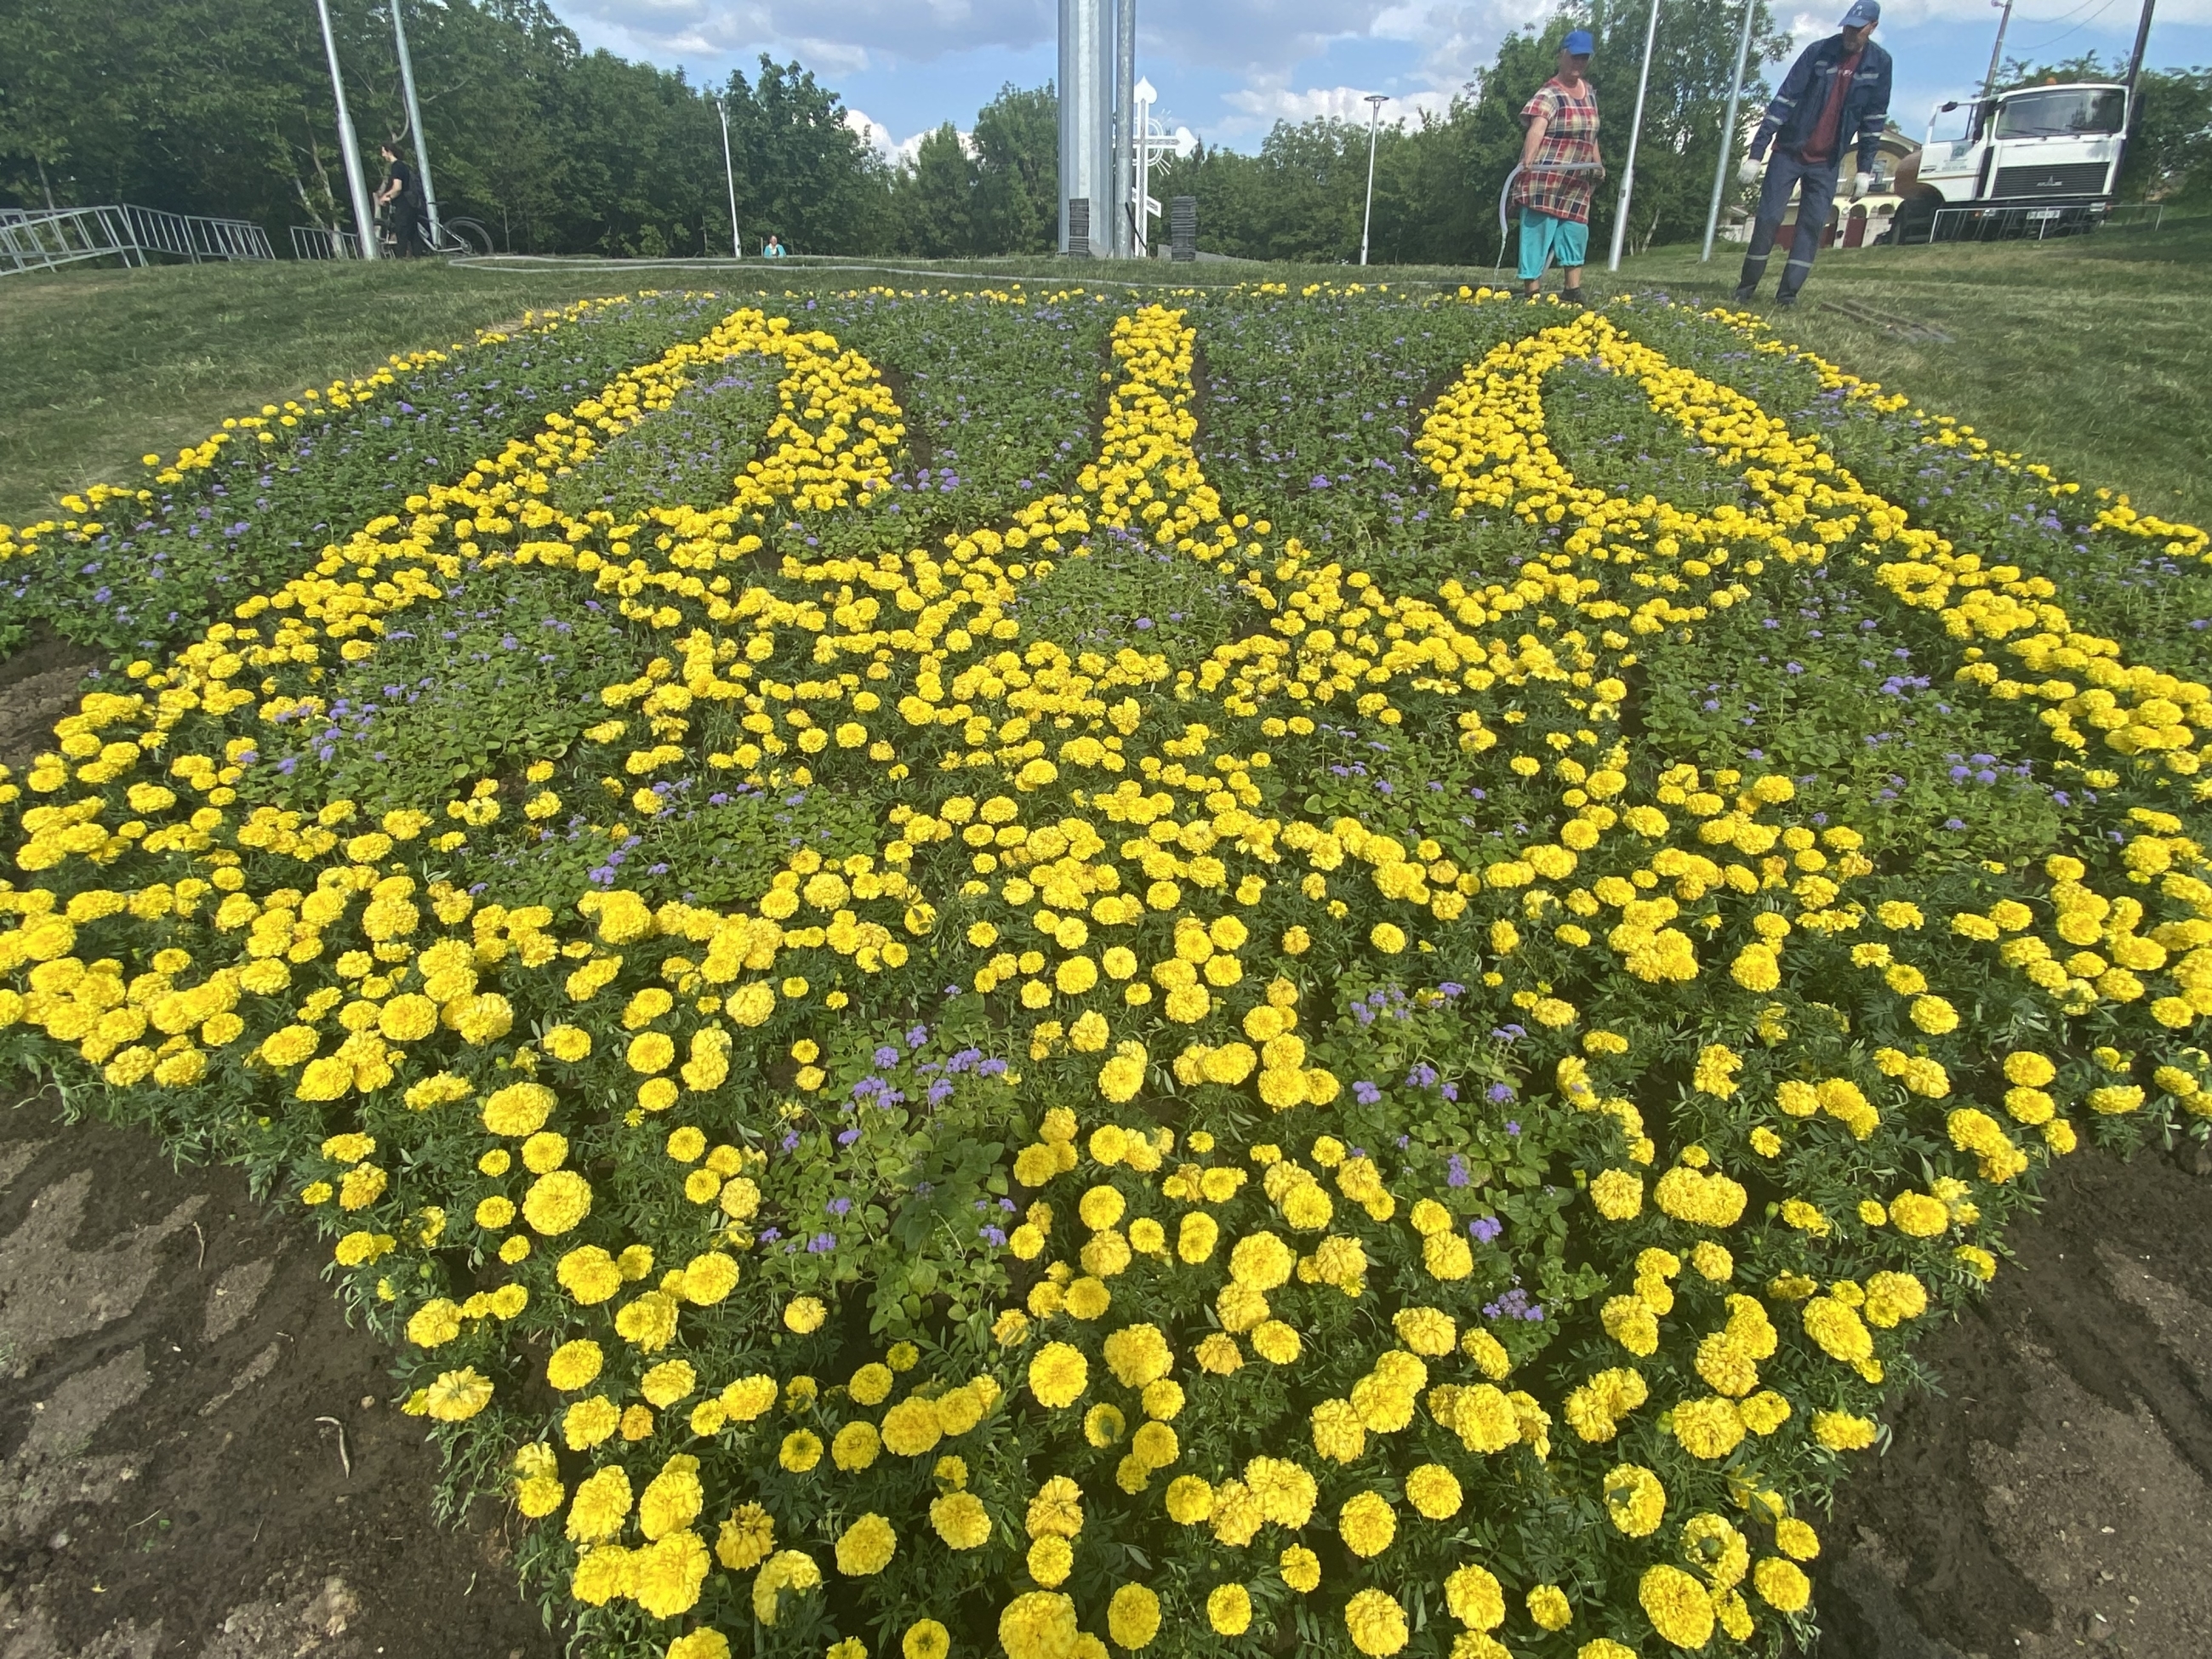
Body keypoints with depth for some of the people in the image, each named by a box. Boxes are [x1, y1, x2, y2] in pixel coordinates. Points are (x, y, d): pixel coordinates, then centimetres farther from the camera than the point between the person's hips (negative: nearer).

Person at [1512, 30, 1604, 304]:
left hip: (1578, 182, 8)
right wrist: (1528, 160, -45)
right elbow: (1536, 129, -29)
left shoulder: (1590, 92, 13)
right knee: (1538, 236, -7)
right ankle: (1531, 297, -5)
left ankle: (1573, 294, 16)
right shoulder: (1549, 94, -12)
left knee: (1576, 236, 9)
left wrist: (1598, 163, 22)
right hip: (1545, 180, -8)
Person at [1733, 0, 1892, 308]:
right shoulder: (1819, 52, -9)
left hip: (1827, 162, 2)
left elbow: (1874, 119, 4)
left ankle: (1788, 293, -2)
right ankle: (1745, 289, 2)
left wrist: (1864, 169, 0)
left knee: (1813, 225, -4)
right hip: (1789, 152, -2)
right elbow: (1784, 100, -11)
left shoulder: (1880, 63, -2)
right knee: (1769, 218, -7)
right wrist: (1756, 152, -17)